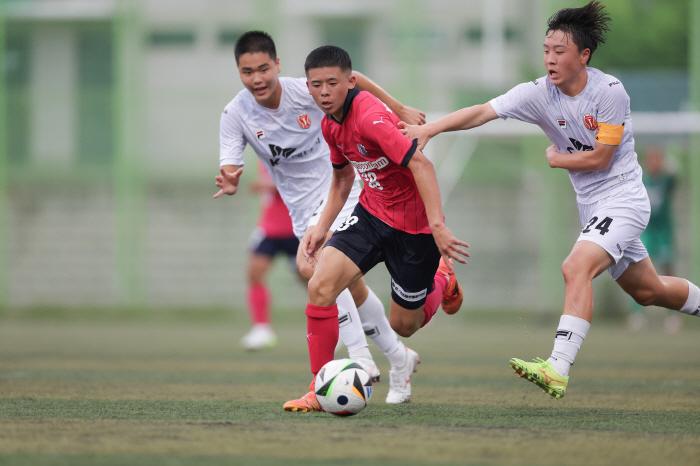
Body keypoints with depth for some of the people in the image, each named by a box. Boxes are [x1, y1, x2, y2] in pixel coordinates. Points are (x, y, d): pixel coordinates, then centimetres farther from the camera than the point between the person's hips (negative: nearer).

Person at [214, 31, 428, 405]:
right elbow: (229, 170, -14)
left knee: (311, 266, -28)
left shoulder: (306, 90, -18)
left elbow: (352, 80, -1)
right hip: (302, 208, 4)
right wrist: (229, 184, -38)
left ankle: (360, 357, -26)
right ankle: (399, 358, 28)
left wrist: (401, 110, 2)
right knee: (352, 290, 8)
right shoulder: (235, 115, -11)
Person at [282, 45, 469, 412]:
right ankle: (320, 391, -6)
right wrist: (322, 227, 12)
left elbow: (421, 165, -34)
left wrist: (437, 225, -41)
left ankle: (442, 280, 41)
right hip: (371, 214, 7)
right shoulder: (331, 124, 1)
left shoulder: (370, 117, -27)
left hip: (413, 224, -6)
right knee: (320, 287, -16)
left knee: (403, 326, 7)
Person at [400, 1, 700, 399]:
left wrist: (556, 159, -6)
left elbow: (600, 158, -18)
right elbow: (482, 112, -16)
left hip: (623, 198, -7)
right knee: (647, 291, 20)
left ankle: (558, 372, -33)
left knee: (577, 269, -27)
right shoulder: (539, 94, -7)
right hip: (590, 205, 7)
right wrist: (429, 128, -28)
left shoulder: (609, 91, -20)